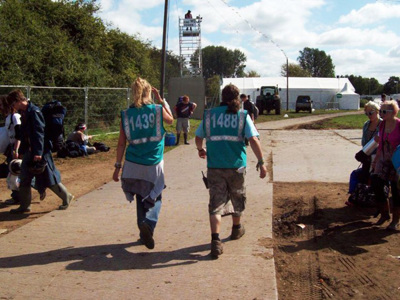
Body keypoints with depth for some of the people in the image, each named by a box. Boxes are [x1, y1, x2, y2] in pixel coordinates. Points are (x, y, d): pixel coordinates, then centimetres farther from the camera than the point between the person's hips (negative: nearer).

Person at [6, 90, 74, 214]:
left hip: (39, 152, -9)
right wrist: (23, 150, 19)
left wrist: (38, 152, -26)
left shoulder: (34, 112, -16)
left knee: (49, 178, 0)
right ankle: (24, 206, 18)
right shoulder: (23, 113, 12)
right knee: (24, 179, 10)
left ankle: (67, 198, 16)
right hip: (29, 152, 9)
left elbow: (39, 132, -22)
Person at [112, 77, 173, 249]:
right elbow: (171, 120, 18)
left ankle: (145, 234, 23)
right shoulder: (157, 109, -5)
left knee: (141, 199, 18)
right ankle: (149, 222, -16)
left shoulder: (126, 114, -1)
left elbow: (121, 143, 1)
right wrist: (160, 100, 19)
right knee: (155, 198, 12)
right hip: (153, 164, -2)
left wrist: (118, 166, 7)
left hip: (133, 165, 2)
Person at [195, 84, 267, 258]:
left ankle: (215, 240, -13)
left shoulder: (209, 115, 4)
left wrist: (200, 150, 32)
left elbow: (198, 138, 11)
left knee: (216, 202, 1)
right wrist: (261, 162, -5)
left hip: (214, 166, 1)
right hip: (236, 165, -1)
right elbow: (254, 140, -12)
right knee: (237, 197, 22)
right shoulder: (242, 115, -3)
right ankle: (236, 229, 42)